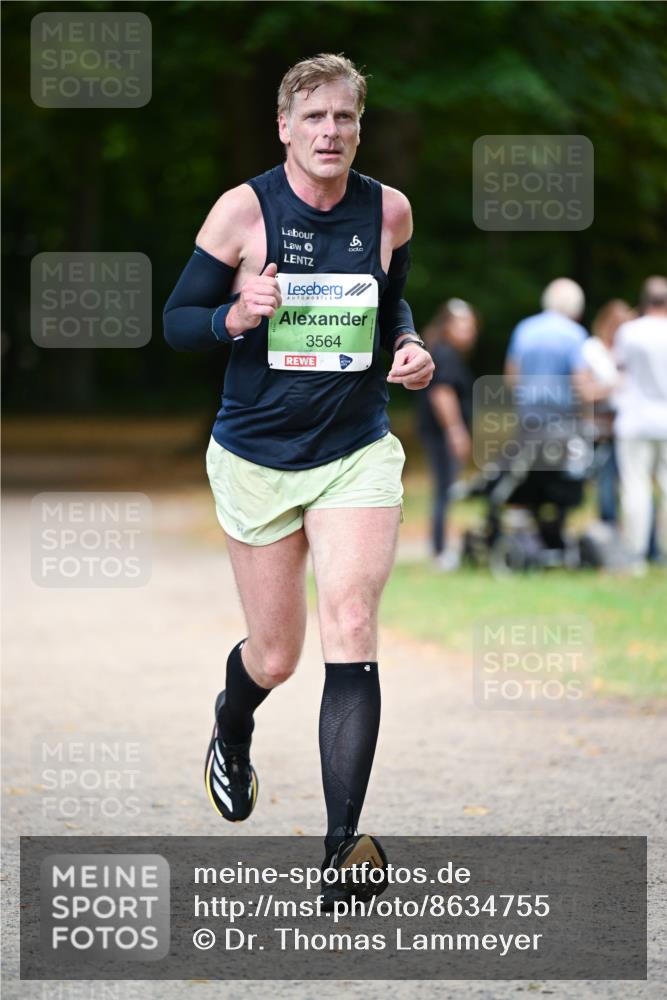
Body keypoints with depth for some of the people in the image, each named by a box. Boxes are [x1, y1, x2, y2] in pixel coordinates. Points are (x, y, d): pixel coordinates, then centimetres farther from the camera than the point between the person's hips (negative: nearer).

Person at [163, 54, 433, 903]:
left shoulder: (388, 210, -1)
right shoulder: (242, 209, -9)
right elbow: (177, 319, -2)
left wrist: (409, 345, -2)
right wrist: (237, 315, -23)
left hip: (358, 452, 1)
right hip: (258, 458, -1)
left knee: (351, 632, -17)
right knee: (275, 655, 9)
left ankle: (342, 847, -19)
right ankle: (231, 728, 48)